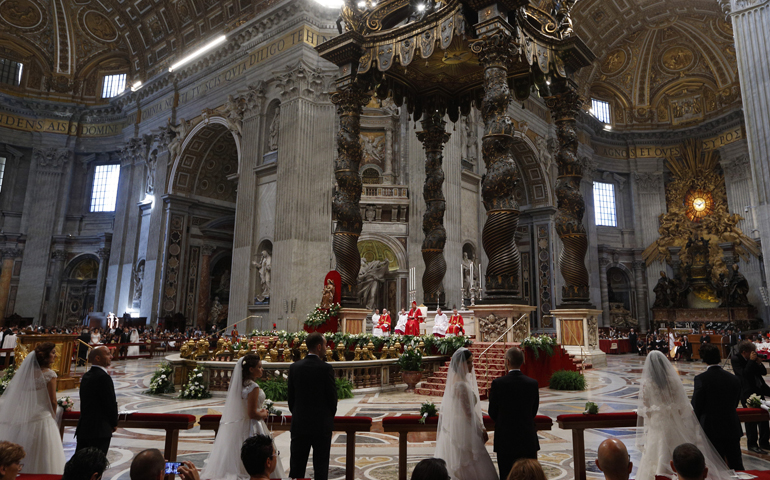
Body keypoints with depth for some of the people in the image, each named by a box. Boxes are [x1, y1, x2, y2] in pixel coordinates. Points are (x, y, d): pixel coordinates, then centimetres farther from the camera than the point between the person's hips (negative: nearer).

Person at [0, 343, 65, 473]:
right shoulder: (49, 374, -13)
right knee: (43, 458, 3)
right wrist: (53, 416, 7)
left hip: (24, 419, 6)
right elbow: (53, 401, -11)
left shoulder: (26, 372, 4)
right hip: (42, 419, -6)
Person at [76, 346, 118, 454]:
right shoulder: (103, 377, -18)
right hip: (100, 430, -9)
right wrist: (114, 423, 0)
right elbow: (111, 403, -16)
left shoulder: (86, 376, 11)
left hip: (83, 428, 9)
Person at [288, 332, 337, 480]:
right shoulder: (326, 368, -13)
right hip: (322, 424, -3)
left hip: (299, 423, 4)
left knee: (297, 467, 13)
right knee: (321, 467, 7)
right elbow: (332, 397, -7)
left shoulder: (294, 367, -2)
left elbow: (291, 396, 3)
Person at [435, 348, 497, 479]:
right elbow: (468, 413, -19)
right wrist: (481, 430, -6)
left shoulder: (454, 380, 7)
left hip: (452, 429, 10)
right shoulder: (461, 385, -23)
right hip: (463, 430, -10)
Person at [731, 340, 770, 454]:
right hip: (748, 393, -7)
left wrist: (759, 362, -11)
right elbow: (744, 374, -25)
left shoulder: (753, 358, 3)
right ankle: (752, 444, 13)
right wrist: (751, 361, -23)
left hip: (759, 391, 7)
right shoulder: (735, 359, -16)